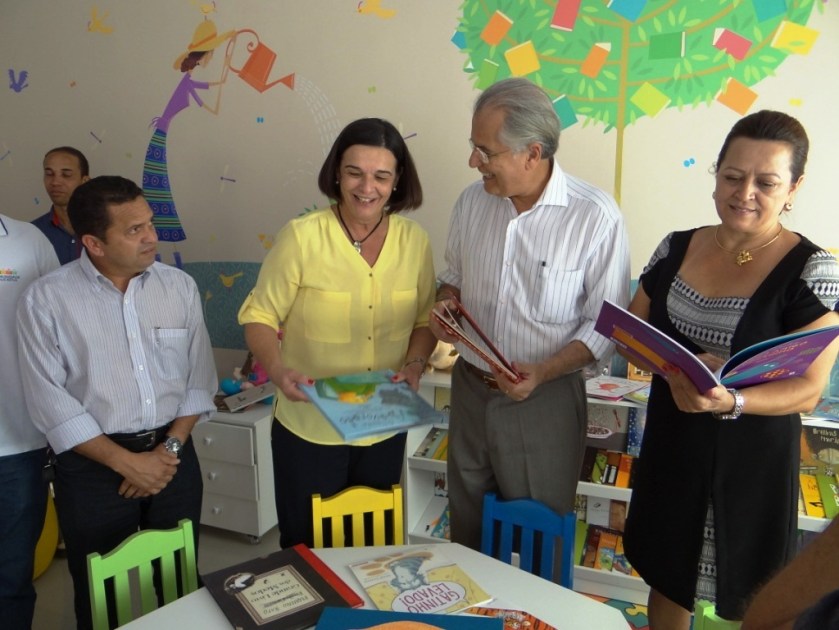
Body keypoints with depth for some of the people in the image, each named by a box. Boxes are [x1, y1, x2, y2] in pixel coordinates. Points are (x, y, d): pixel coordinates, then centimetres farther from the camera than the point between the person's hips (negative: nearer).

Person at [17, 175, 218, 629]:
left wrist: (169, 448, -7)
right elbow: (51, 404, -11)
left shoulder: (180, 286, 1)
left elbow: (200, 379, 3)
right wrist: (127, 462, -13)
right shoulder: (45, 301, -8)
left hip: (173, 456, 3)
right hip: (93, 467, -2)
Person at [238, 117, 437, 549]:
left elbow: (425, 320, 6)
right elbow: (259, 316, -8)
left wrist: (414, 364, -12)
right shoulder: (301, 237, -15)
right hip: (309, 428, -3)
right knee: (307, 548, 16)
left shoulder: (413, 240, -3)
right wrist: (277, 369, -25)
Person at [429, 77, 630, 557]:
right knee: (467, 525, 23)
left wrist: (543, 372, -24)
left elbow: (606, 324, -11)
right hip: (470, 387, 5)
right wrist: (446, 304, -8)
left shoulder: (596, 216, -17)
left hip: (545, 400, -4)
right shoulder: (473, 200, -2)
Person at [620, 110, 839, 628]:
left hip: (751, 463, -3)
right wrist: (680, 365, -17)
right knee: (666, 579, 22)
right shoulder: (676, 249, -1)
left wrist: (730, 401, -33)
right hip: (671, 449, 4)